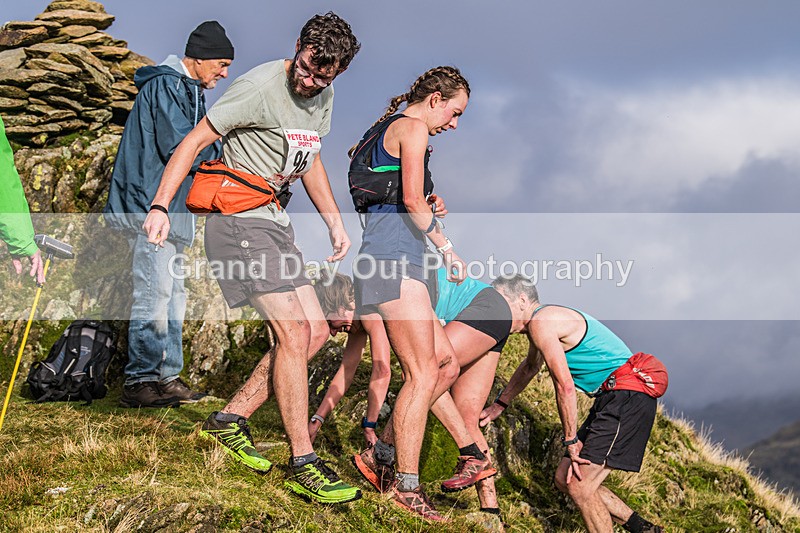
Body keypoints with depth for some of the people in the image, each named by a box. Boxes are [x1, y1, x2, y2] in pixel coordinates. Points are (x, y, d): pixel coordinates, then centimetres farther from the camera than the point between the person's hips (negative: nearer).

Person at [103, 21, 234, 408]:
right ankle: (140, 380, -9)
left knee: (173, 295, 11)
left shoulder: (187, 91, 22)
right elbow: (180, 149, -20)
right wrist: (219, 148, -6)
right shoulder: (167, 86, -11)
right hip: (151, 206, -11)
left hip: (169, 211, 11)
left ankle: (166, 377, 15)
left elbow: (197, 152, 22)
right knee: (154, 292, -12)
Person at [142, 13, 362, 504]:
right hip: (239, 220, -9)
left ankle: (231, 419, 14)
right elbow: (195, 140, -15)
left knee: (316, 332, 6)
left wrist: (335, 221, 19)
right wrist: (161, 206, -23)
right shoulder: (261, 86, -16)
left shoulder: (323, 96, 9)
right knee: (294, 331, -17)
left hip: (276, 221, 9)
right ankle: (304, 467, -13)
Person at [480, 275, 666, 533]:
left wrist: (571, 440, -13)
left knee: (579, 486, -14)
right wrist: (499, 405, 45)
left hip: (629, 395, -10)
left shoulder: (541, 322, -13)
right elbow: (530, 366, 39)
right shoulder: (545, 319, 18)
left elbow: (565, 386, -18)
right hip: (611, 398, 10)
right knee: (565, 479, 12)